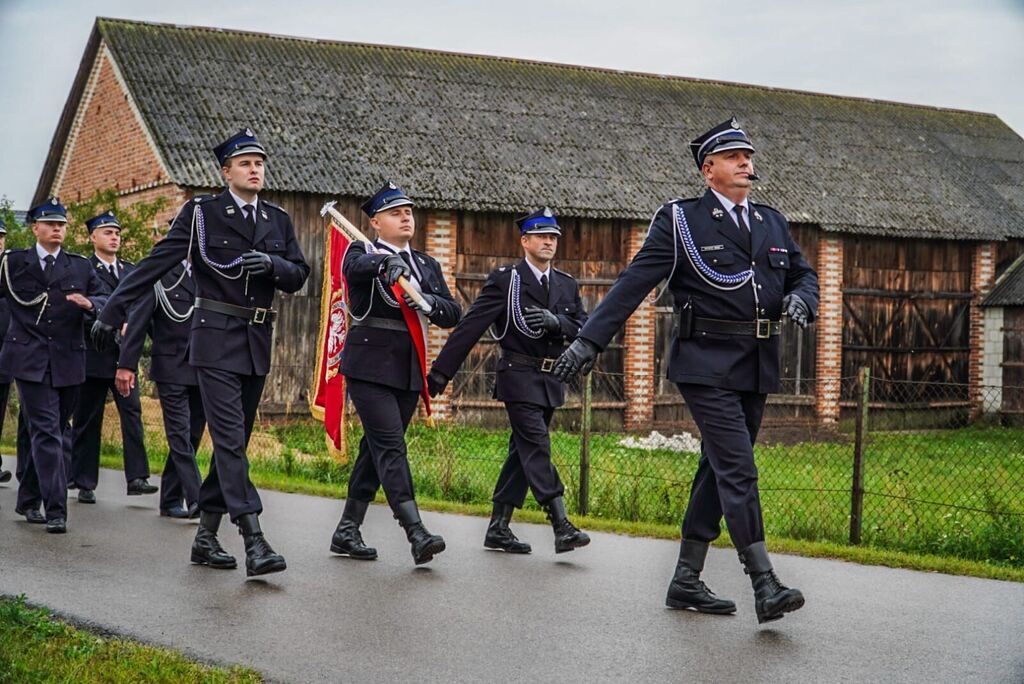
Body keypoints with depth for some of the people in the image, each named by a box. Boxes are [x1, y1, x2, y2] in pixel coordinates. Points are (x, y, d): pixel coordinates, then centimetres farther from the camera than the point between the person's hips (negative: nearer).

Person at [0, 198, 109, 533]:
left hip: (68, 362, 3)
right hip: (30, 361, -3)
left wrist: (89, 304, -14)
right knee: (47, 432, -12)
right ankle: (56, 509, -14)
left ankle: (28, 500, 25)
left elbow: (109, 300, 6)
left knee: (48, 434, 11)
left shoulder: (80, 266, 12)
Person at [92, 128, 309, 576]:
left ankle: (206, 536, 21)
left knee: (234, 440, 10)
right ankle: (254, 542, -19)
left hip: (257, 342, 6)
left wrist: (272, 263, -13)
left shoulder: (278, 220, 11)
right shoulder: (202, 212, -3)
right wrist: (113, 311, -7)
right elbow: (155, 264, -5)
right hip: (216, 339, -5)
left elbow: (299, 276, 9)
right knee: (230, 438, -13)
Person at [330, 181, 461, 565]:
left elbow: (454, 314, 7)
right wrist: (386, 264, -45)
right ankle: (416, 534, -24)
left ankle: (347, 530, 20)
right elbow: (353, 268, -25)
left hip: (408, 371, 6)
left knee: (376, 448, 11)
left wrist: (430, 304, -14)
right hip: (369, 364, -6)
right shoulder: (362, 254, 1)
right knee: (390, 445, -15)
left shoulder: (427, 266, 16)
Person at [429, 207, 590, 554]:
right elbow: (470, 327, -8)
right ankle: (562, 528, -19)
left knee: (522, 452, 10)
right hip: (519, 377, -6)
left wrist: (555, 321, -16)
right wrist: (440, 371, -12)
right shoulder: (504, 280, -5)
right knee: (537, 448, -13)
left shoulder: (567, 285, 12)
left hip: (551, 382, 6)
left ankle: (498, 528, 17)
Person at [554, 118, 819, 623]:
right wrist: (589, 340, -10)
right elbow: (633, 283, -5)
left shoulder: (772, 222, 16)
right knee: (738, 469, -14)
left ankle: (686, 581, 19)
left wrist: (800, 298, -2)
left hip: (758, 367, 7)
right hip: (706, 363, -6)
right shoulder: (681, 221, -2)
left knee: (717, 470, 10)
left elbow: (803, 274, 23)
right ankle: (765, 586, -15)